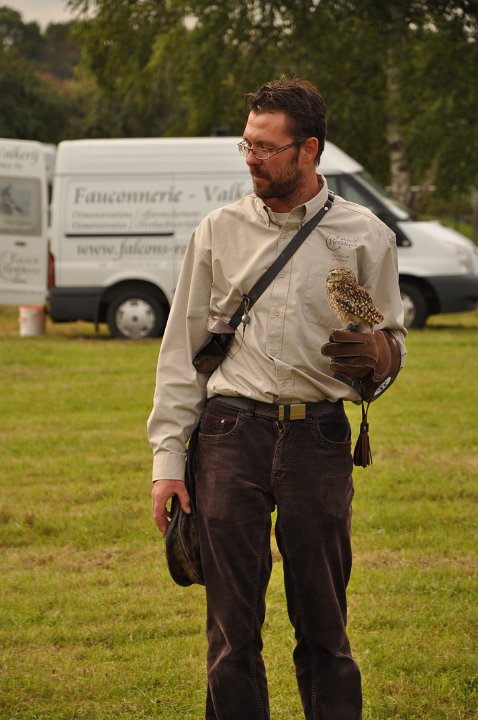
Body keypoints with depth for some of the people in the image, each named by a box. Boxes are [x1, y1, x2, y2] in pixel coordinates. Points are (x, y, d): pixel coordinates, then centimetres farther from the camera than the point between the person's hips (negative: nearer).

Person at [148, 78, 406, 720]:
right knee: (232, 623, 0)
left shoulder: (364, 237, 6)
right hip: (232, 433, 1)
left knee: (323, 620, 1)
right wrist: (167, 459, 3)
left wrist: (375, 350, -13)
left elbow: (393, 342, 13)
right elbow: (182, 350, 10)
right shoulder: (220, 232, 9)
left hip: (319, 438, -1)